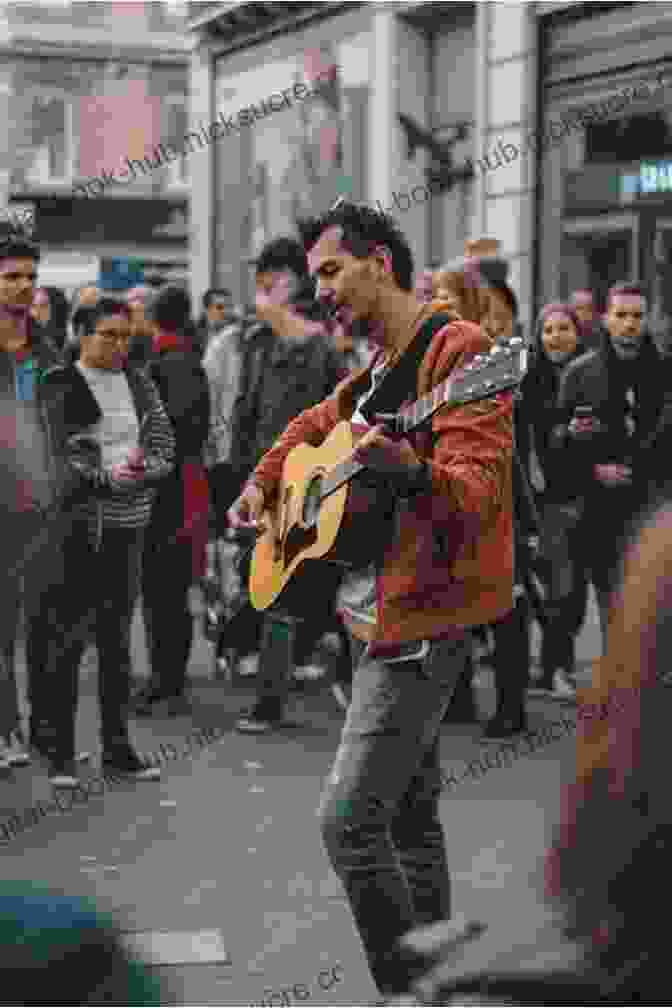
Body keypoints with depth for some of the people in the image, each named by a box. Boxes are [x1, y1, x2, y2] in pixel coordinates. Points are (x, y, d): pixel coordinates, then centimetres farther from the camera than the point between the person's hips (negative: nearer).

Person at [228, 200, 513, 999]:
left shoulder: (459, 349, -14)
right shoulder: (374, 370, 15)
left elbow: (478, 489, -25)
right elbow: (314, 425, 35)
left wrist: (411, 470, -44)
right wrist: (262, 484, 19)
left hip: (425, 619, -10)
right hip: (382, 618, 10)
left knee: (348, 820, -14)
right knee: (409, 815, 15)